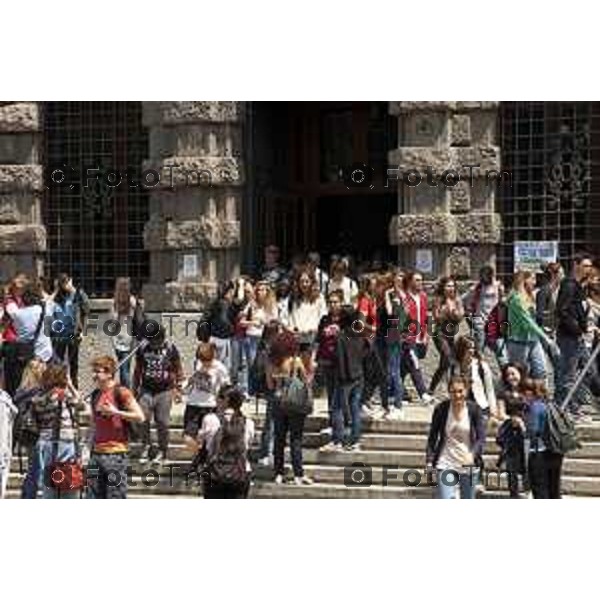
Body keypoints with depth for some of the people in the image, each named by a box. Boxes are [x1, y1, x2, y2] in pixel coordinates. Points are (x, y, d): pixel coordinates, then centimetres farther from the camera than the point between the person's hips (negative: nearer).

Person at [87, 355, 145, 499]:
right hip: (96, 453, 7)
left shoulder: (120, 392, -8)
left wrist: (116, 412, -19)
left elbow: (140, 417, -12)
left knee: (116, 498, -3)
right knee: (93, 497, 8)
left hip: (116, 453, -7)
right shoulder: (95, 395, 13)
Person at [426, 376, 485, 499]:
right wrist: (429, 460, -6)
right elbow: (433, 437, 0)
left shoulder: (474, 409, -7)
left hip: (469, 465, 1)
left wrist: (472, 454, -27)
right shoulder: (441, 409, -7)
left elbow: (481, 437, -9)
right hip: (446, 464, -1)